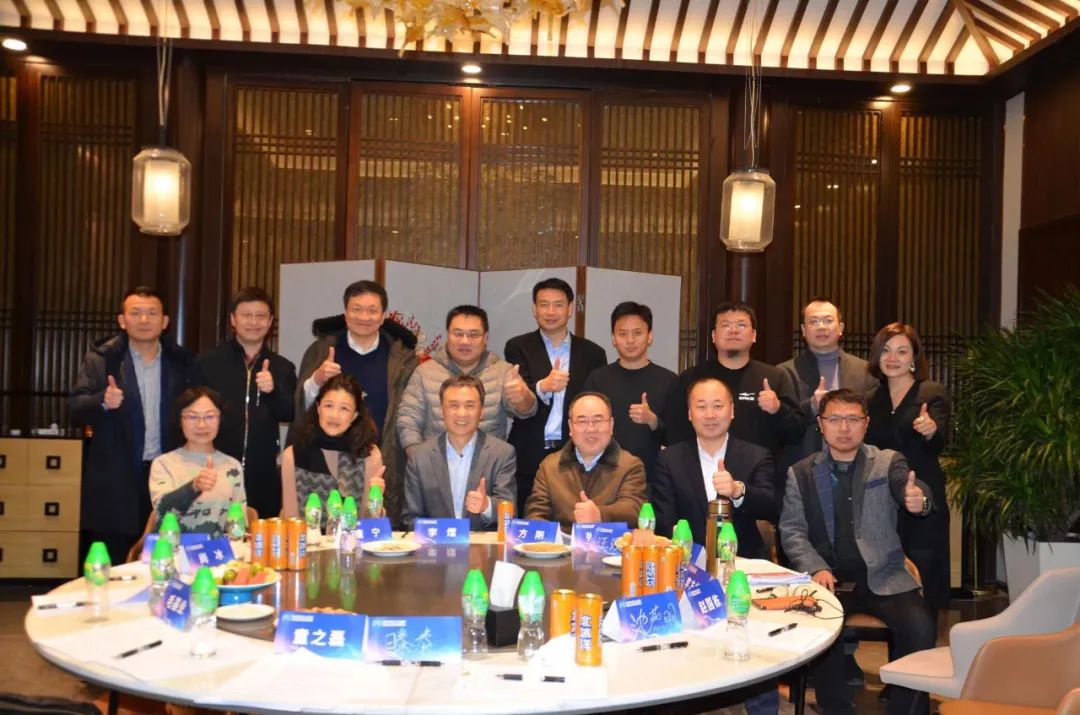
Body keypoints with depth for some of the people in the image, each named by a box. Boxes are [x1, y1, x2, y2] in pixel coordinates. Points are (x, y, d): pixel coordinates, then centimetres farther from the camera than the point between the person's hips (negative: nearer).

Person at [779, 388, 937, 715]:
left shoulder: (888, 462, 6)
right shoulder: (801, 473, 8)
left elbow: (910, 488, -16)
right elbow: (791, 530, 4)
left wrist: (918, 499, -41)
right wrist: (816, 568, -14)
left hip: (882, 575, 0)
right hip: (829, 576, 0)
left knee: (918, 626, -25)